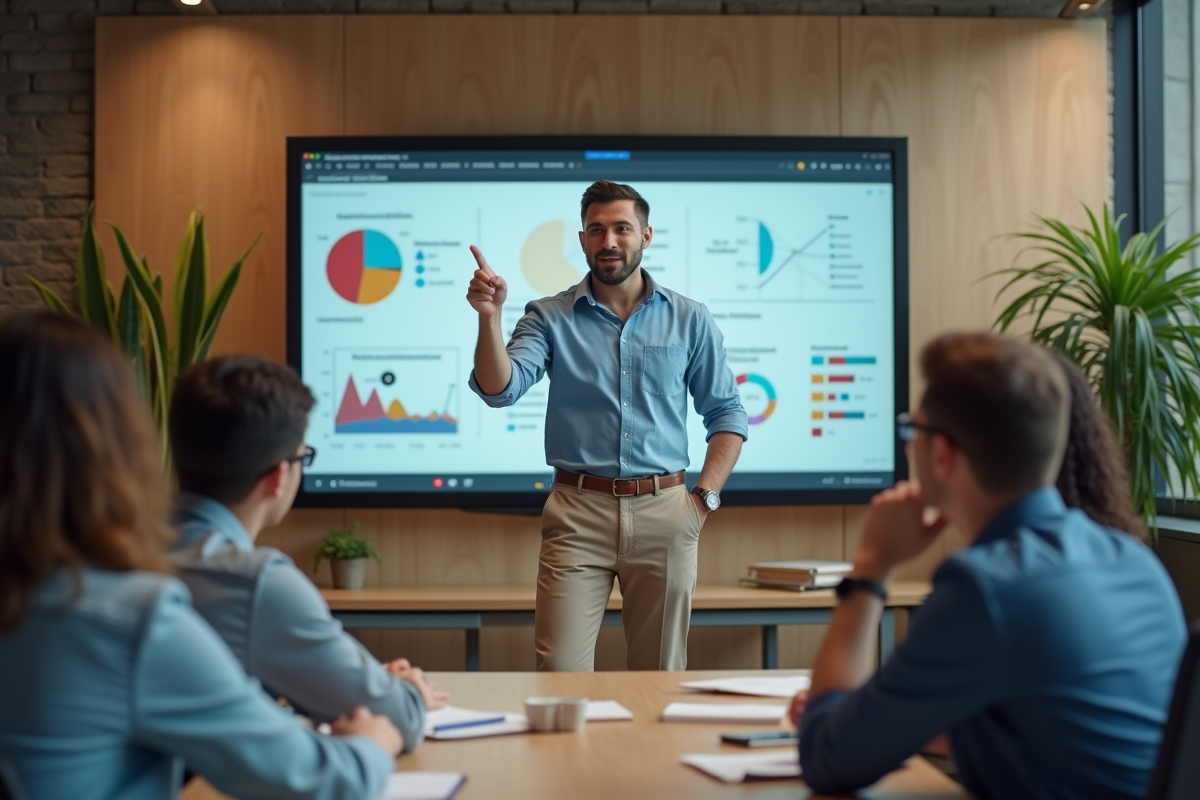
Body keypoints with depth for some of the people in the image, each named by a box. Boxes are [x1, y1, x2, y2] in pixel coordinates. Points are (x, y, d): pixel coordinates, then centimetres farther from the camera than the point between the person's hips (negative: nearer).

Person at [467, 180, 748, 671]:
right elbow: (499, 390, -11)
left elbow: (727, 414, 12)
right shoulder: (551, 318, 3)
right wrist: (489, 319, -26)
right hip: (578, 511, -1)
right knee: (560, 669, -6)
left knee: (660, 673, 9)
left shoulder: (689, 321, 7)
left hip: (664, 513, 1)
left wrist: (705, 497, 1)